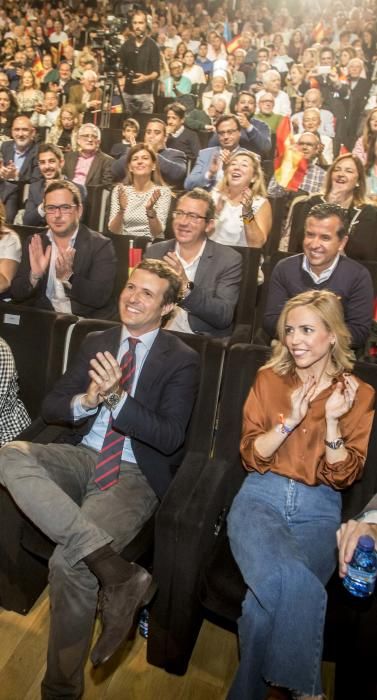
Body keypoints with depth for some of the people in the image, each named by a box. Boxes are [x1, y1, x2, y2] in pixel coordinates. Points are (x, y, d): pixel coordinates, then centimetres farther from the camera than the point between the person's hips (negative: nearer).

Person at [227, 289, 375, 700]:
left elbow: (343, 477, -1)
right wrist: (289, 420, -14)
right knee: (294, 585, -30)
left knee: (273, 593, -27)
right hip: (261, 497, 0)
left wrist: (332, 421, -17)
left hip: (318, 510, 0)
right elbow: (251, 457, 2)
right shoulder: (269, 379, 6)